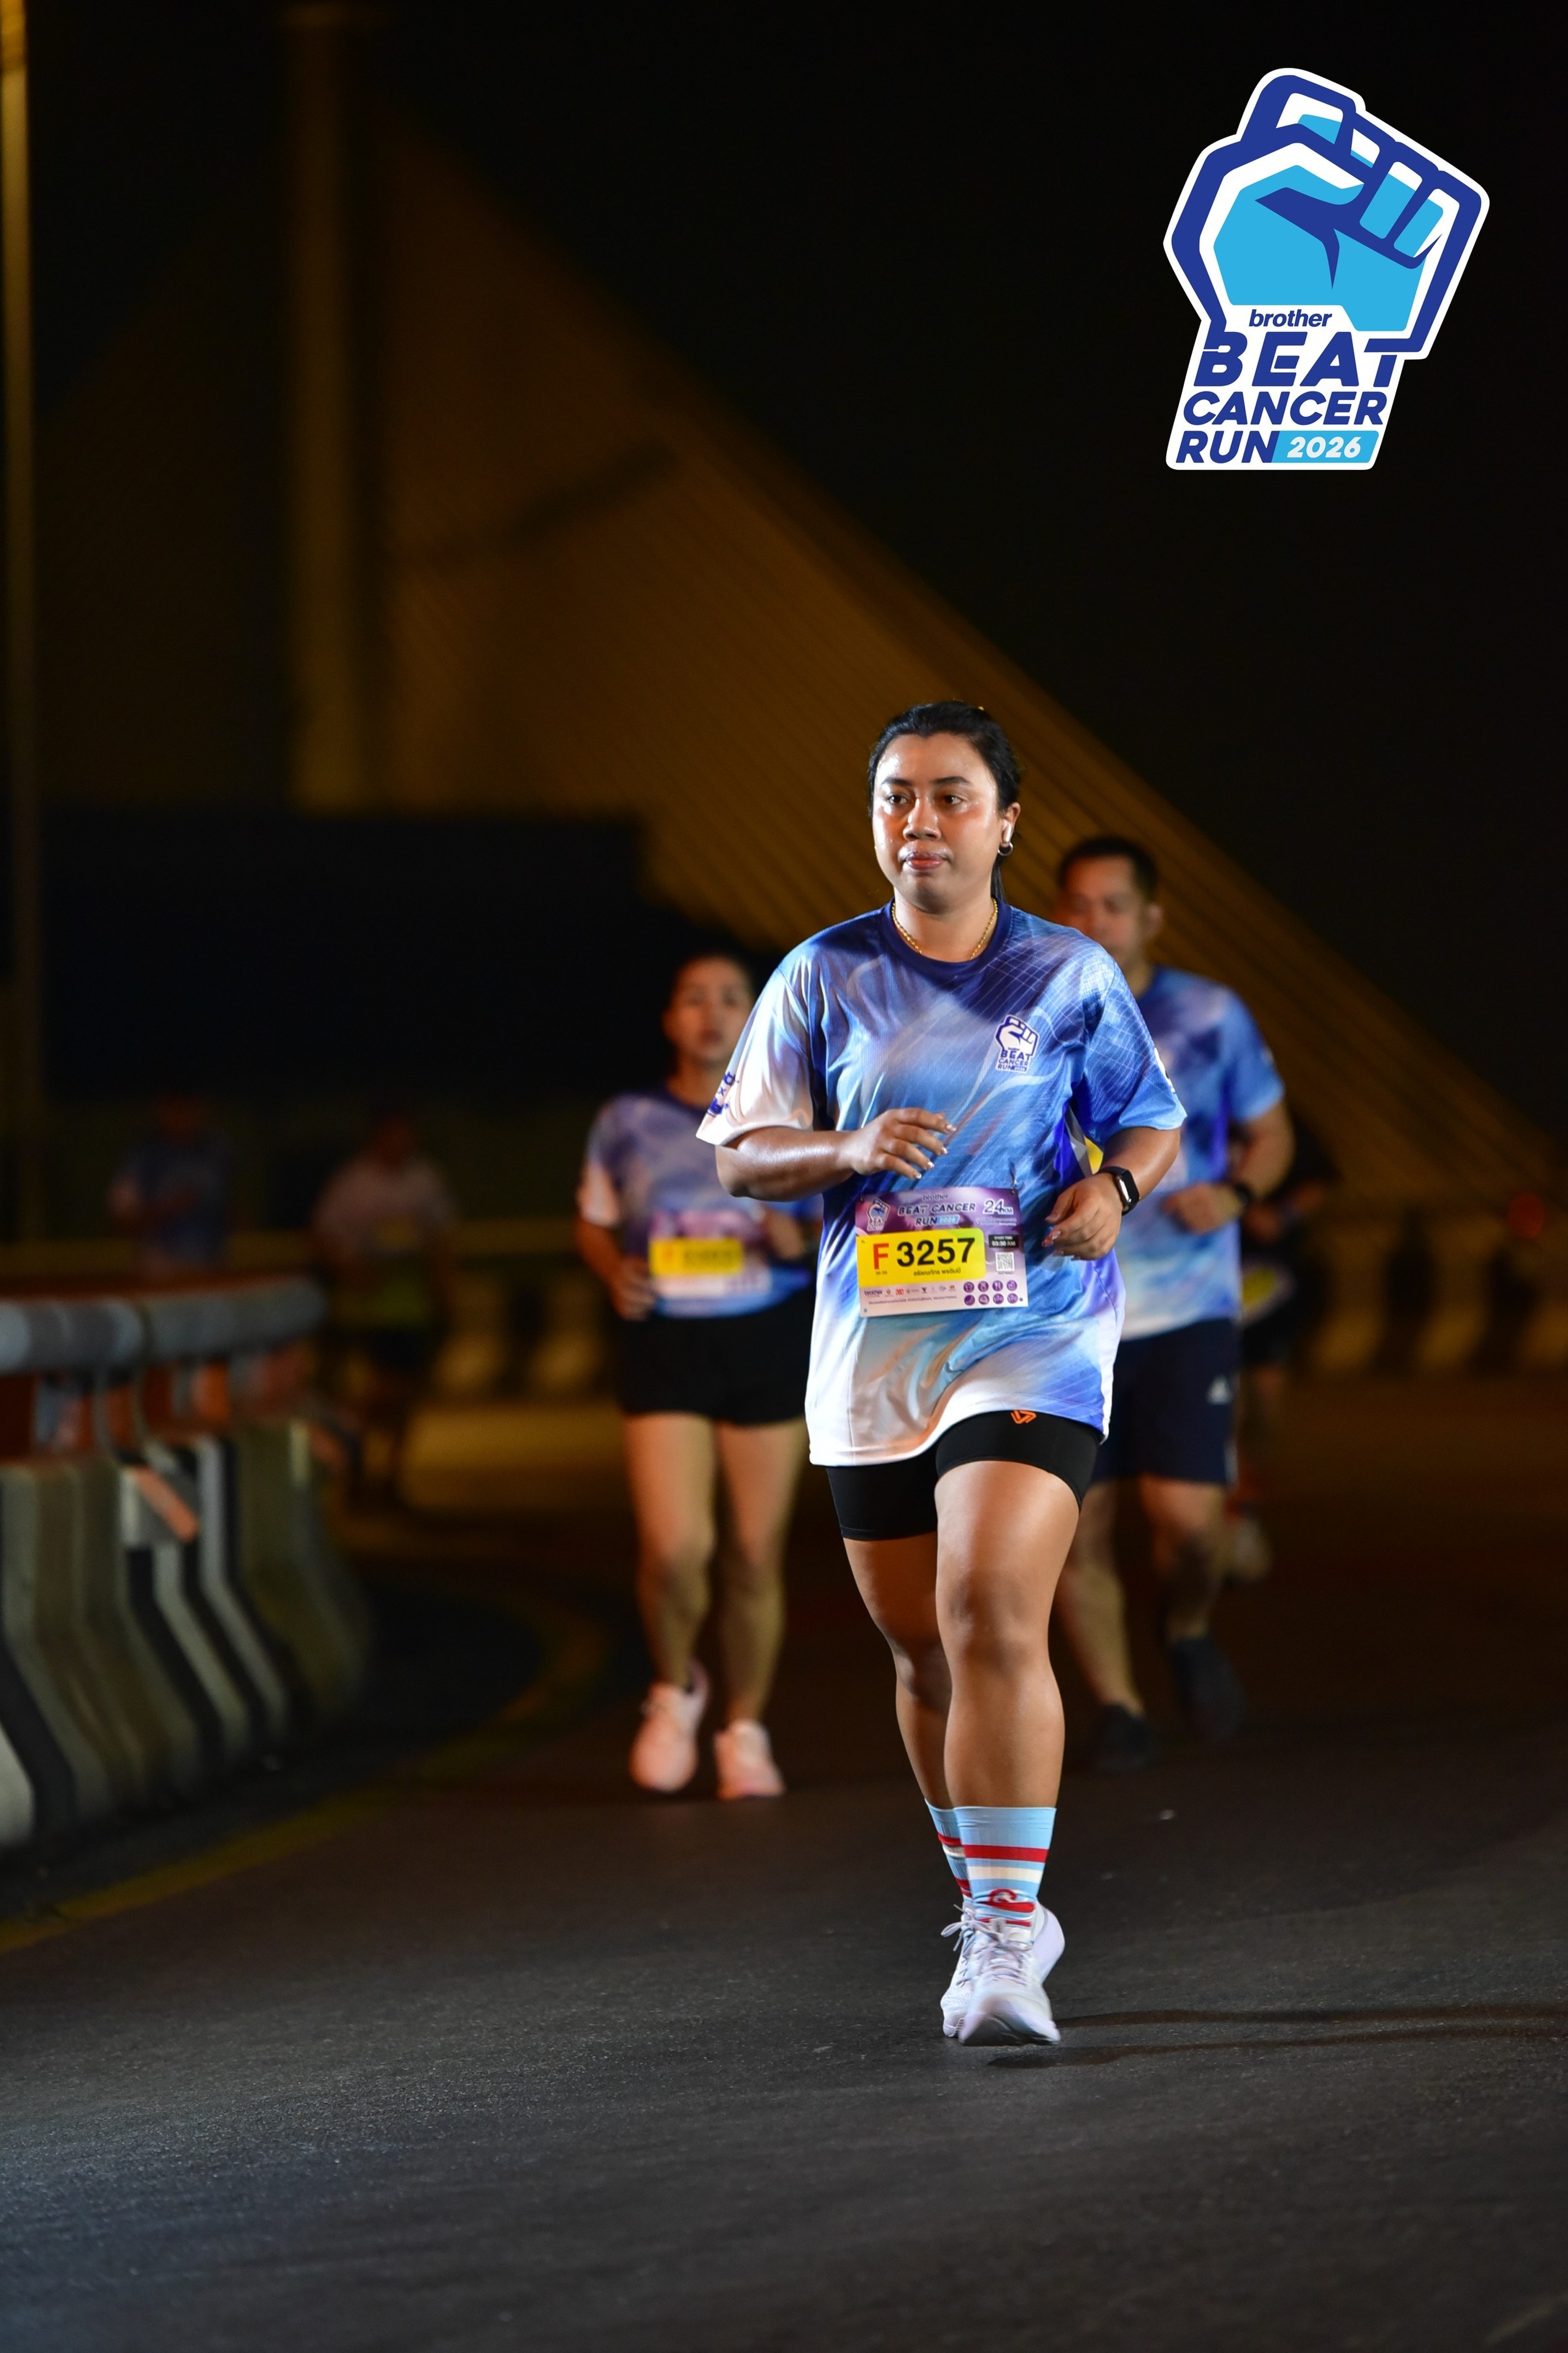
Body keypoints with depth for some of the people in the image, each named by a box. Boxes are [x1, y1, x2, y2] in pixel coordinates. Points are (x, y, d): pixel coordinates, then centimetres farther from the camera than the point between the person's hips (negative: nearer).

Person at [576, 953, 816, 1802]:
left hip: (769, 1342, 1)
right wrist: (615, 1271, -6)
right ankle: (675, 1691, 16)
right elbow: (594, 1224, 15)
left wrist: (801, 1242, -13)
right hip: (664, 1344, -1)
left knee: (755, 1556, 3)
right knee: (675, 1547, -14)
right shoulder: (627, 1124, 4)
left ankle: (745, 1731, 20)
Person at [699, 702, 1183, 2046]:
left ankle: (1006, 1932, -20)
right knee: (922, 1649, 10)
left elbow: (1156, 1122, 13)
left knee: (994, 1614, -21)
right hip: (871, 1349, 3)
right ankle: (994, 1910, 29)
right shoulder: (824, 977, 5)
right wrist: (848, 1150, -14)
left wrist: (1113, 1186, -9)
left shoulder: (1071, 976, 2)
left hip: (1032, 1336, -3)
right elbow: (739, 1154, 5)